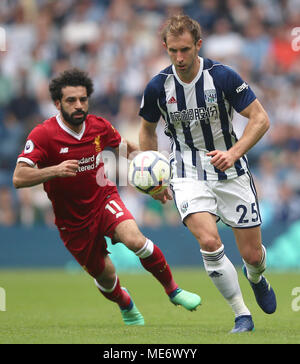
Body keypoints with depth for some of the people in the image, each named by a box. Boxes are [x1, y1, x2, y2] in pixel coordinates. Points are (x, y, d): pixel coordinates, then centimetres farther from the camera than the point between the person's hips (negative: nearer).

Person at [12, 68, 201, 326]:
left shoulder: (99, 126, -7)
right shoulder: (43, 135, -20)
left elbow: (128, 147, 15)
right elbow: (19, 178, -30)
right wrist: (55, 170, -45)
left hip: (104, 199, 1)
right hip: (73, 221, -1)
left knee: (134, 239, -28)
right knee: (105, 276, 8)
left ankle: (173, 290, -7)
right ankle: (127, 308, 44)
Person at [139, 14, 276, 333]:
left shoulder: (222, 77, -15)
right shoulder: (158, 87, -7)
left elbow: (260, 118, -11)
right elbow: (147, 130, 12)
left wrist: (234, 153, -25)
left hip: (230, 173, 0)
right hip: (188, 175, 0)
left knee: (252, 254, 3)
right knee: (209, 241, -24)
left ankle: (256, 279, 43)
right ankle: (241, 315, -10)